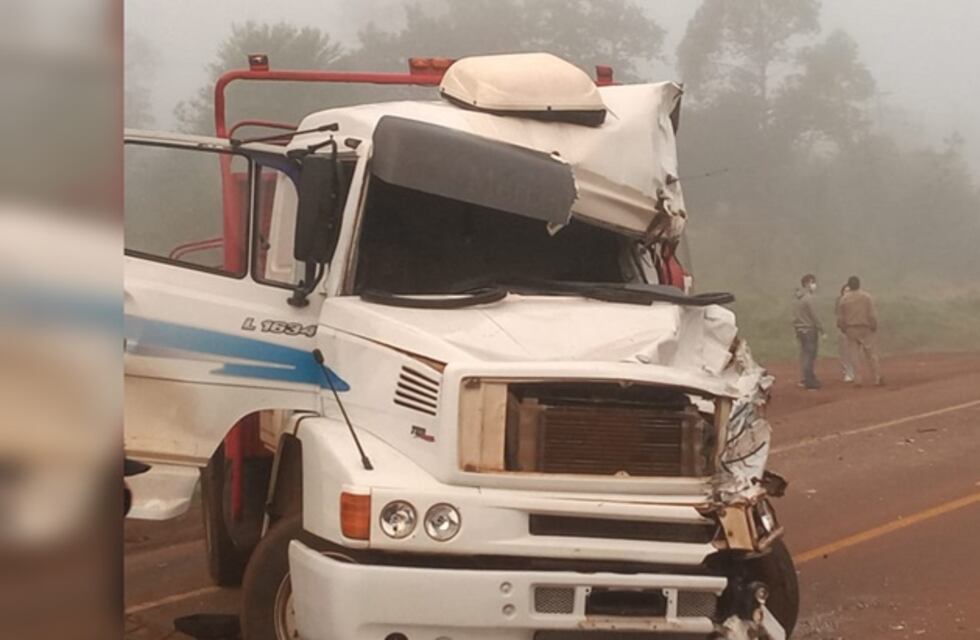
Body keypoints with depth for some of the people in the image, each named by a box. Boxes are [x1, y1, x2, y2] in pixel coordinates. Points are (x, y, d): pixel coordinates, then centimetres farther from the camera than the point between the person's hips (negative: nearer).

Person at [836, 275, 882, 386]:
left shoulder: (844, 298, -3)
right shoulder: (866, 296, -8)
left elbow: (840, 317, -2)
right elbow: (872, 314, -11)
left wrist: (843, 328, 12)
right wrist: (874, 327, 0)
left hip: (851, 330, 1)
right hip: (866, 328, -1)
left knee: (855, 354, 7)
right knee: (871, 353, 8)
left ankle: (860, 379, 2)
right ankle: (876, 378, 12)